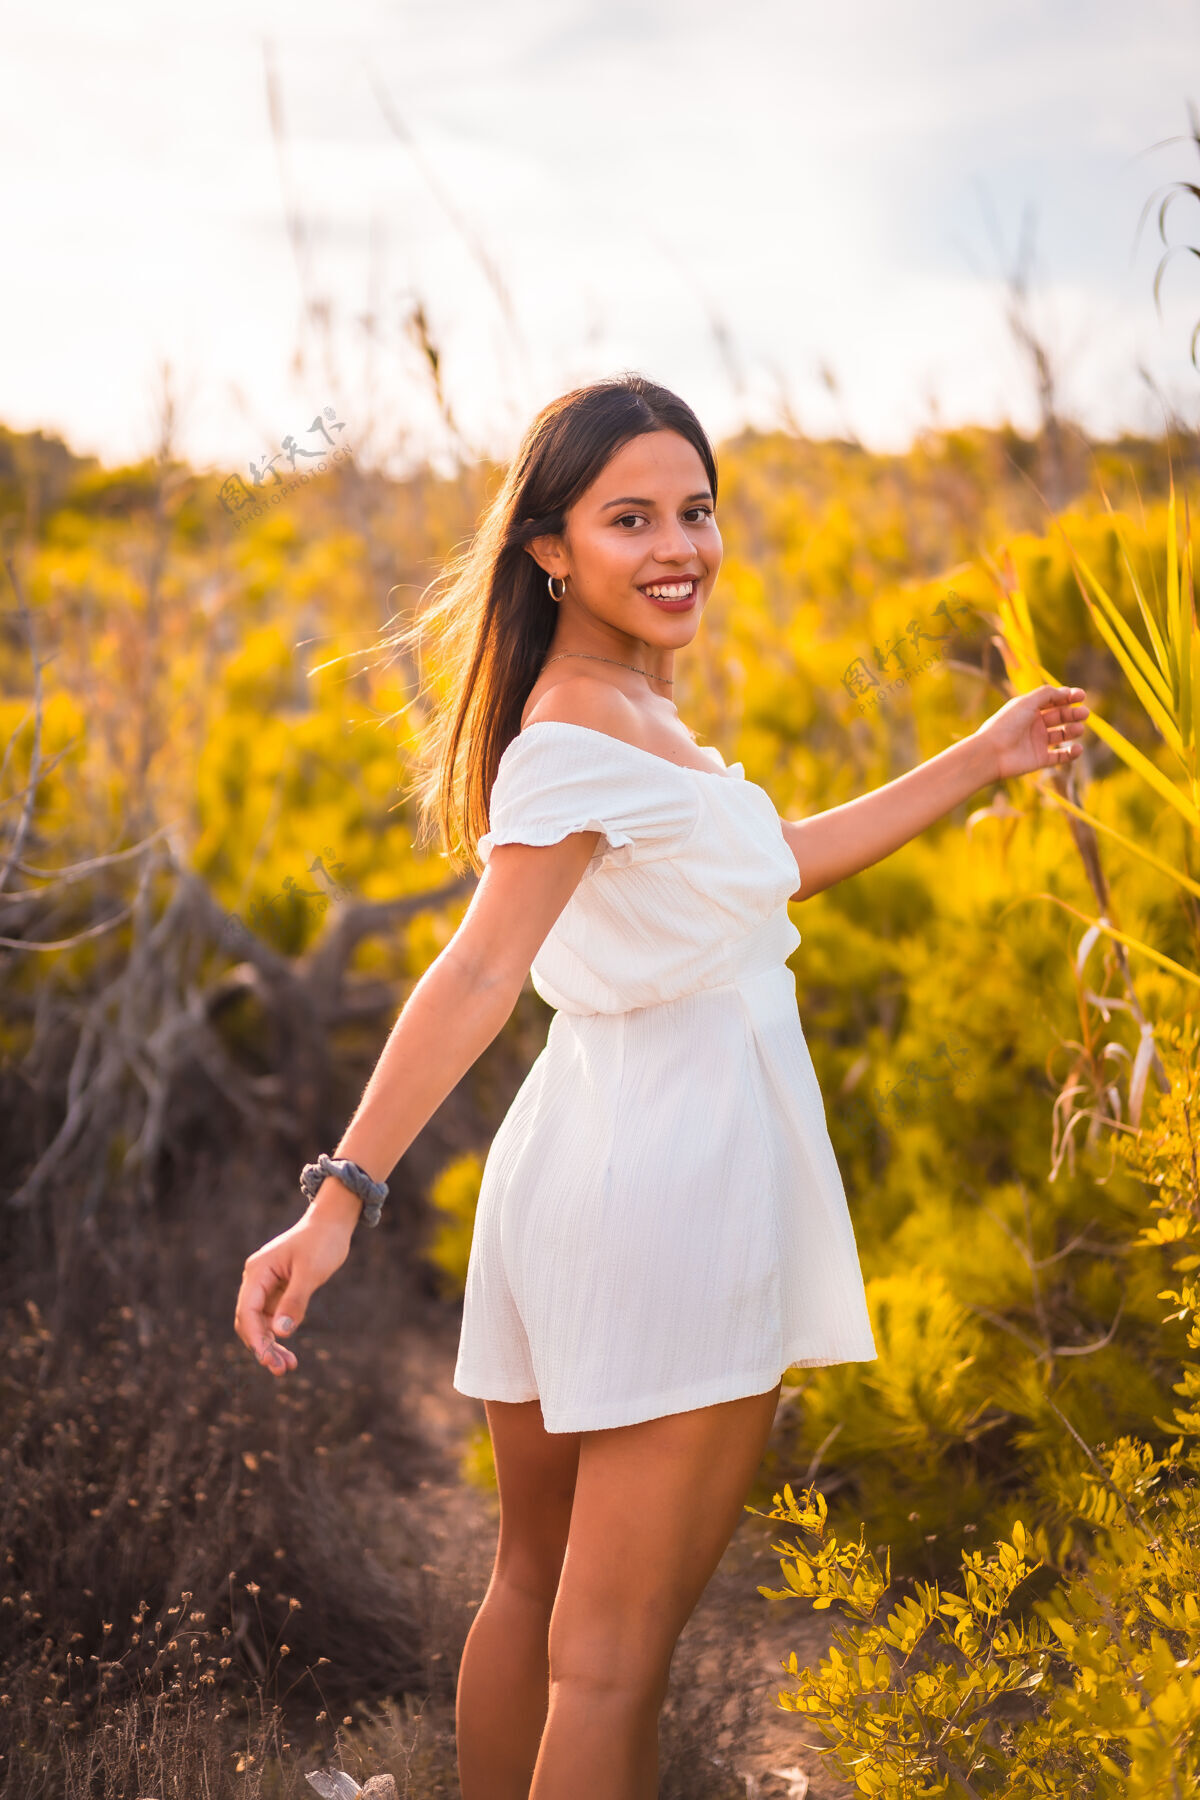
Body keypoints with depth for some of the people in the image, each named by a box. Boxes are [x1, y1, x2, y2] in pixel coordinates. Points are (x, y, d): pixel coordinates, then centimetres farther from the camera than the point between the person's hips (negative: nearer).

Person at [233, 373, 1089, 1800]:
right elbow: (479, 974, -27)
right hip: (678, 1194, -10)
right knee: (615, 1646, -2)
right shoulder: (587, 738, -17)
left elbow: (774, 862, 22)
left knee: (539, 1586, 20)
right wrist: (341, 1196, -35)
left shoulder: (614, 717, 13)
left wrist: (982, 759, 26)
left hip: (582, 1162, 10)